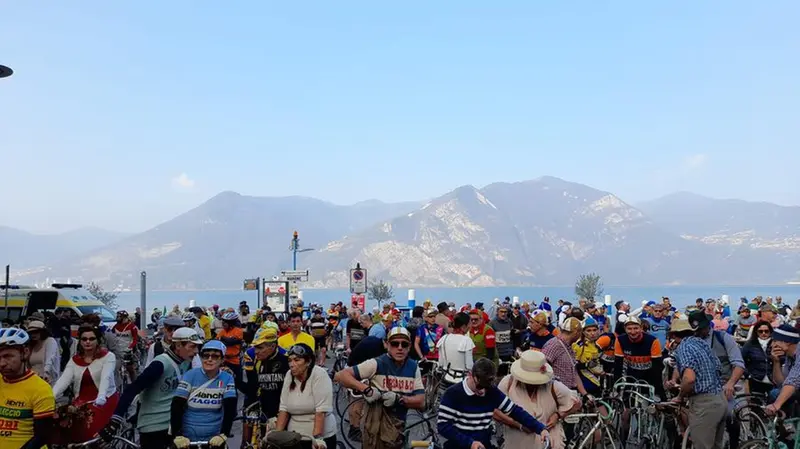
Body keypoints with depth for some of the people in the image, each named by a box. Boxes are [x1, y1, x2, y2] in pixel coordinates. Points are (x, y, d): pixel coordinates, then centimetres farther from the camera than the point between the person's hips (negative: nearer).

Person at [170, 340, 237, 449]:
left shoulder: (227, 379, -4)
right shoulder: (190, 375, -7)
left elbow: (230, 409, -11)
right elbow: (176, 407, -12)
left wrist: (223, 435, -25)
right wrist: (177, 436, -24)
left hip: (214, 439, 1)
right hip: (187, 438, -1)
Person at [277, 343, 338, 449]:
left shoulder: (319, 375, -15)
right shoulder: (289, 375, 2)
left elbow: (321, 411, -21)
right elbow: (284, 408, 2)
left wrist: (316, 438, -26)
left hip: (321, 438, -5)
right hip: (294, 437, 5)